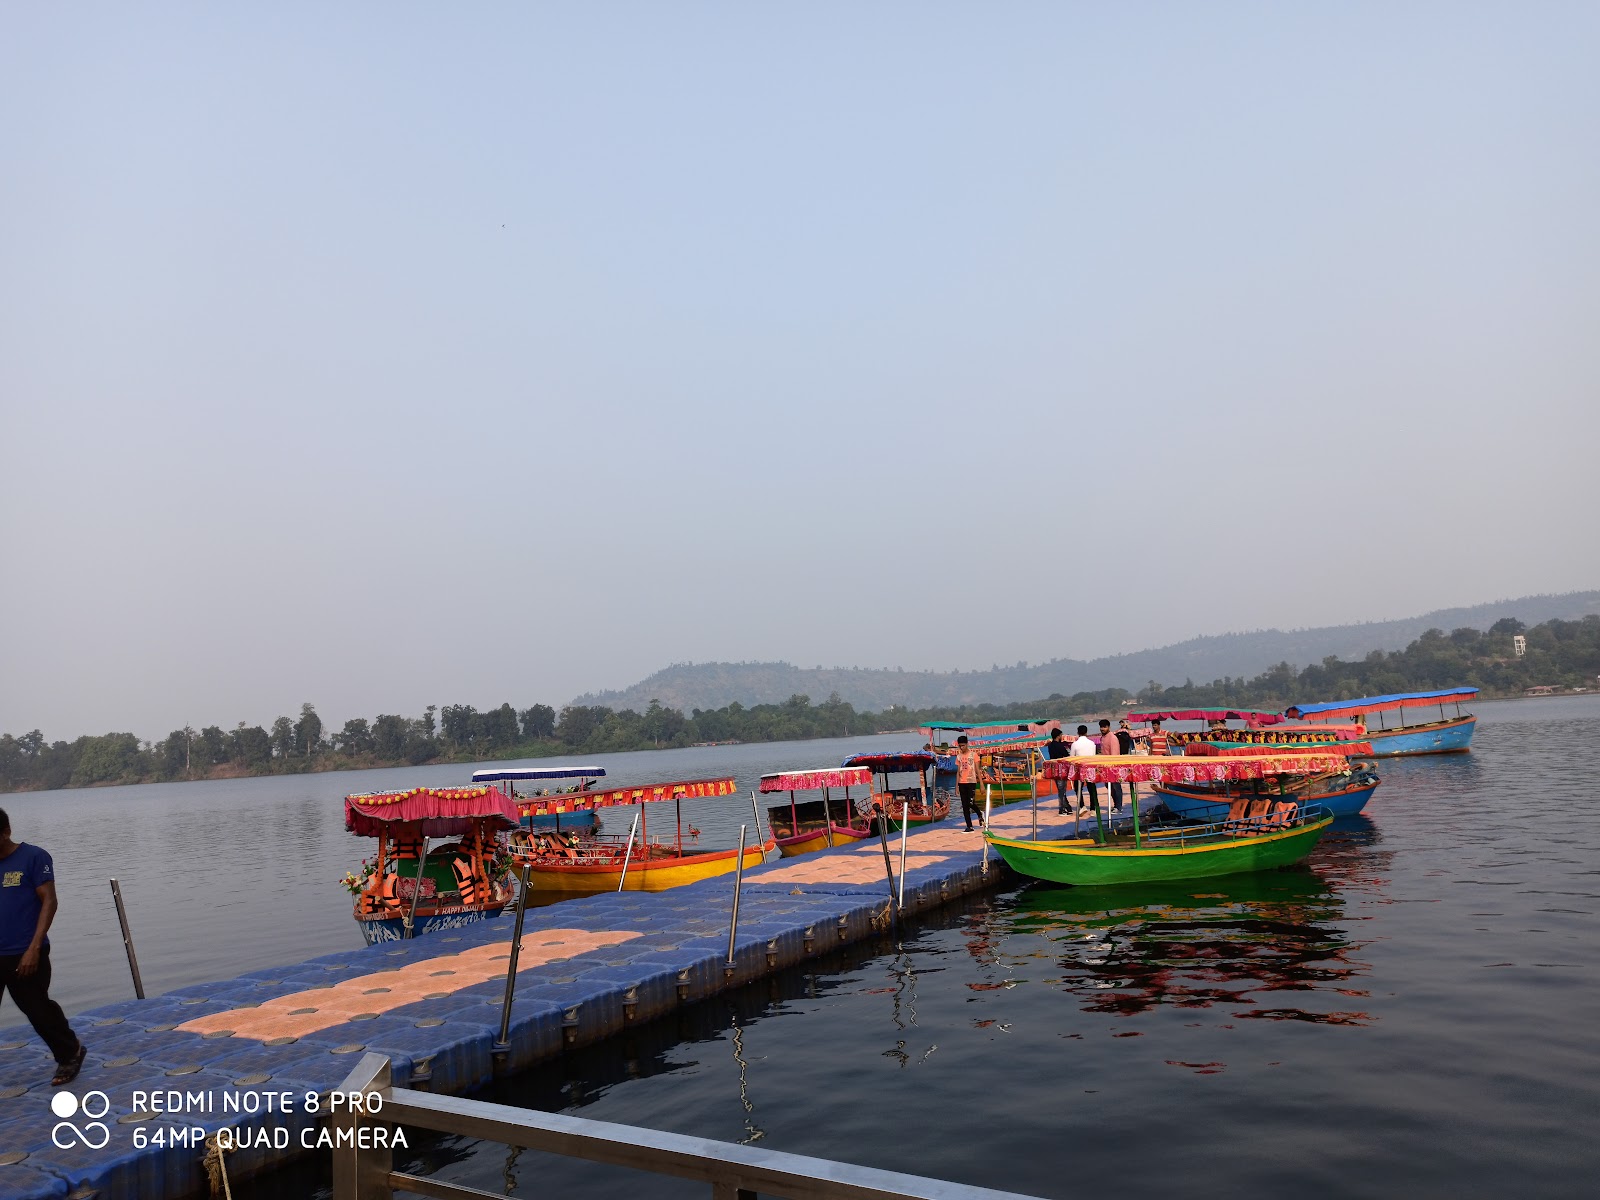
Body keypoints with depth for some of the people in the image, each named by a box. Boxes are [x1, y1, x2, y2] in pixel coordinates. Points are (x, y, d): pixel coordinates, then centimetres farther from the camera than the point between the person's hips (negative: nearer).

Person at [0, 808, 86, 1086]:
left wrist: (34, 948, -17)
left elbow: (49, 902, -11)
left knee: (38, 1008, 6)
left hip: (25, 955, -5)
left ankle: (70, 1054, 27)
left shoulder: (33, 858, -9)